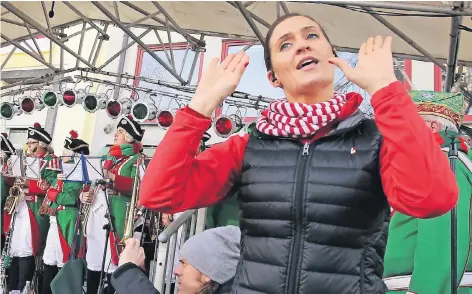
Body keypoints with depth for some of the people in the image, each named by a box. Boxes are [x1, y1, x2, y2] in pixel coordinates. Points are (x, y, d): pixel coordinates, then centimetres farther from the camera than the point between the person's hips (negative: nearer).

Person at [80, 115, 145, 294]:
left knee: (112, 263, -7)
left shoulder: (137, 159, 1)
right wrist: (84, 193, 5)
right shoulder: (109, 157, 22)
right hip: (96, 210, 7)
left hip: (116, 213, -7)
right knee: (93, 259, 10)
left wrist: (113, 177, -18)